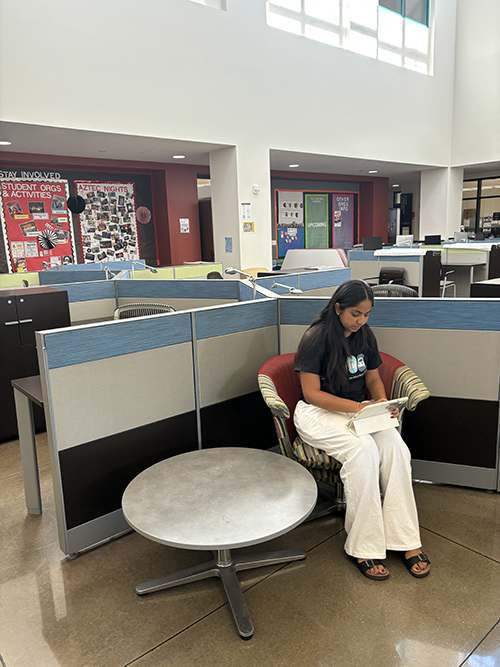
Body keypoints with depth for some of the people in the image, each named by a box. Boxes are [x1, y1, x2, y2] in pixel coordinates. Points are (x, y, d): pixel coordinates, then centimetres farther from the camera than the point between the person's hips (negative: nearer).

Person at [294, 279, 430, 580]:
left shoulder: (365, 335, 6)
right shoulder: (316, 338, -13)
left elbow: (373, 378, 17)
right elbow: (312, 393, -15)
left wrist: (383, 403, -4)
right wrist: (357, 407, -22)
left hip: (359, 409, 6)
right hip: (318, 412, -5)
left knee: (395, 446, -24)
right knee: (364, 449, -33)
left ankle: (407, 541, -14)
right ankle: (363, 546, -20)